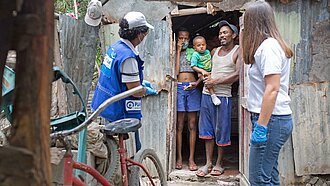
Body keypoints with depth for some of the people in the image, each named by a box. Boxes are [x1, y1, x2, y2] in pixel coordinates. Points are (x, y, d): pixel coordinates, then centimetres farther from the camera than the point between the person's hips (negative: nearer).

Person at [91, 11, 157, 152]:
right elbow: (135, 91, -22)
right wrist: (148, 91, -1)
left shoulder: (115, 47, 6)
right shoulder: (128, 57, -24)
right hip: (121, 113, -10)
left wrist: (141, 83, 21)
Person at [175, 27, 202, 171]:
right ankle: (179, 158, 10)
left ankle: (191, 159, 8)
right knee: (179, 125, 1)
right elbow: (175, 71, -6)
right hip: (179, 87, -1)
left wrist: (197, 83, -12)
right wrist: (178, 51, -2)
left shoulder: (193, 52, 12)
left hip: (193, 88, 1)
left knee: (192, 125, 2)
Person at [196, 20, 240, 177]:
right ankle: (208, 163, 15)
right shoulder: (215, 51, 16)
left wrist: (216, 81, -14)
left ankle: (219, 164, 16)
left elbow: (237, 75, -13)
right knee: (207, 129, 7)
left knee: (221, 130, 2)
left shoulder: (238, 52, -3)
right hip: (207, 93, 6)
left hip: (223, 95, -6)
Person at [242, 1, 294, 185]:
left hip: (270, 119, -10)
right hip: (278, 118, 10)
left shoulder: (268, 46, -13)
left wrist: (261, 126, -21)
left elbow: (272, 89, -20)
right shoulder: (273, 44, 15)